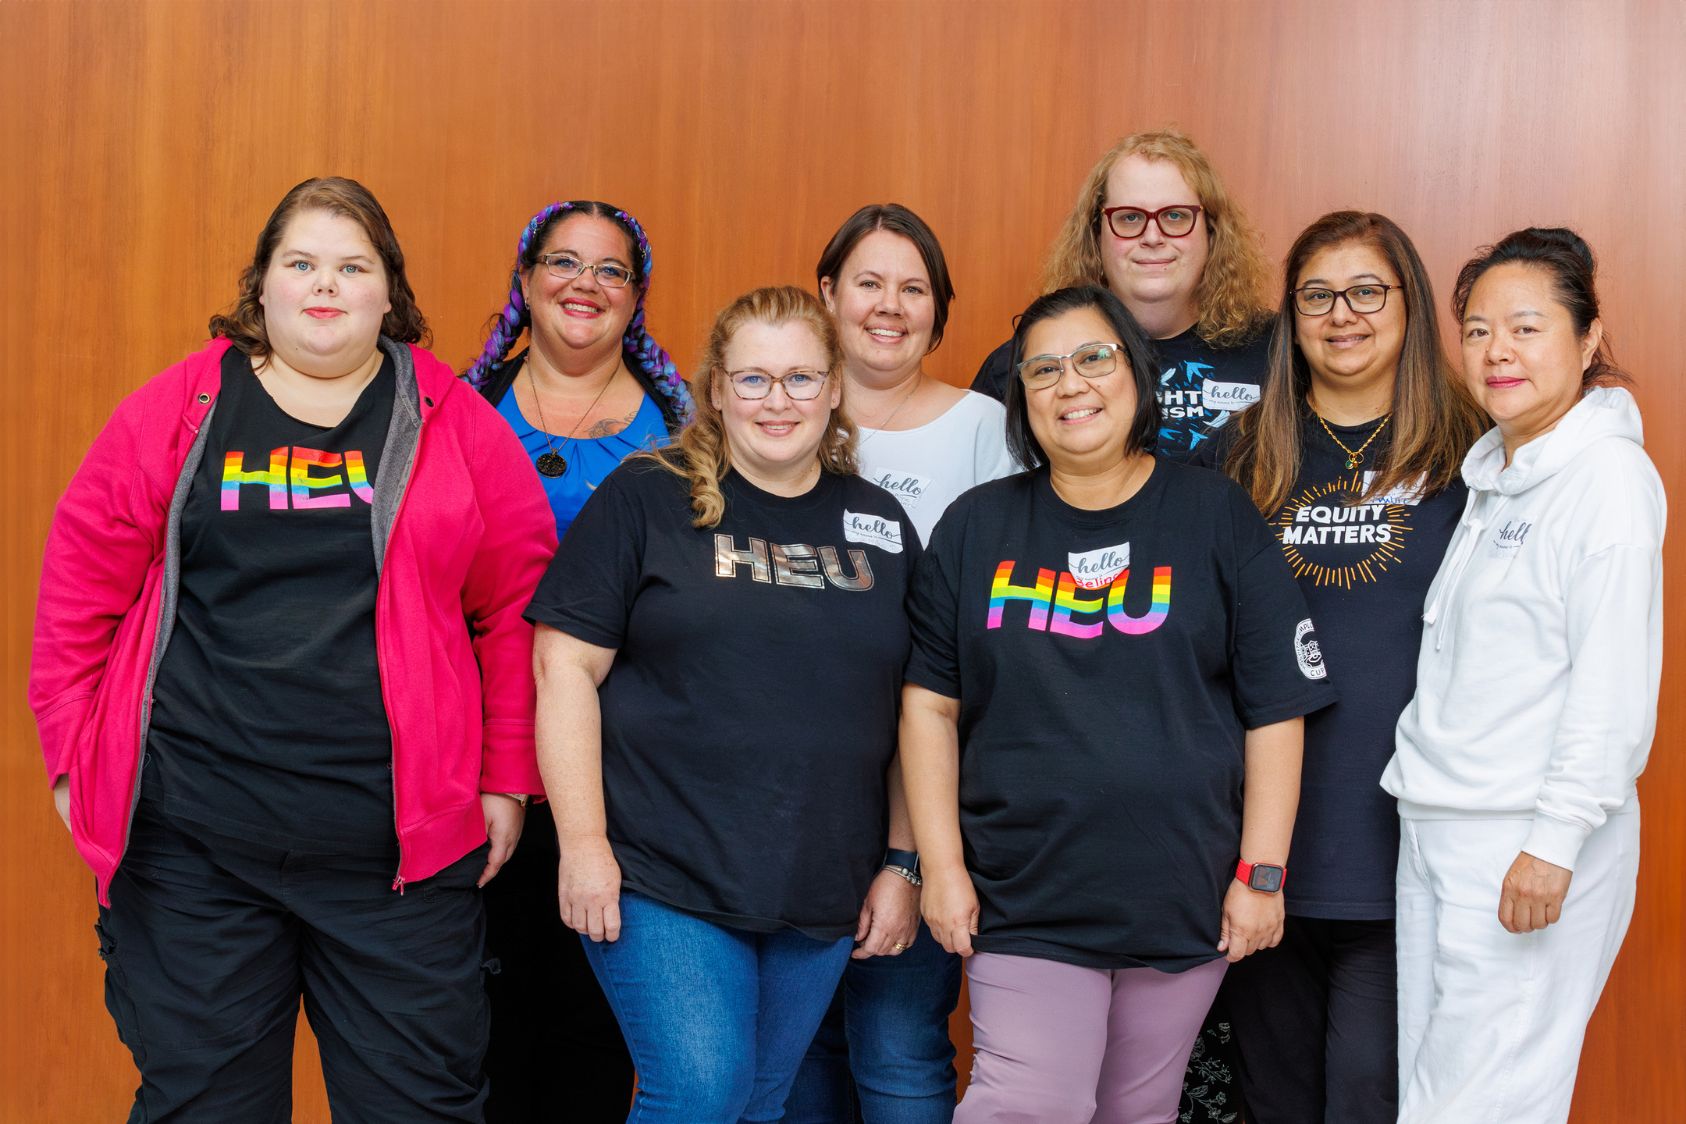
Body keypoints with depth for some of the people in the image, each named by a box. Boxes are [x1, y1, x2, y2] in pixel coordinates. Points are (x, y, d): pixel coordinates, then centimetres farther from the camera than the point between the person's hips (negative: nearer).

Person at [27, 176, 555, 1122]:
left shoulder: (460, 428, 5)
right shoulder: (174, 414, 5)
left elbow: (516, 612, 6)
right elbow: (82, 589, 6)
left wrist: (507, 778, 3)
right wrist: (76, 757, 3)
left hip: (402, 843, 0)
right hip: (192, 841, 0)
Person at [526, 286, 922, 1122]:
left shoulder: (880, 523, 8)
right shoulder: (646, 498, -3)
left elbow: (914, 710, 12)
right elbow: (565, 668, -6)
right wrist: (583, 842, -12)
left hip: (824, 895, 4)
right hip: (664, 880, -4)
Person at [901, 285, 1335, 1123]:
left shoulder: (1216, 517, 0)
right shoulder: (977, 527, 4)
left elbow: (1275, 712, -1)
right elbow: (930, 705, 4)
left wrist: (1261, 874, -4)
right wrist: (941, 865, -2)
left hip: (1180, 899, 0)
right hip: (1022, 898, 0)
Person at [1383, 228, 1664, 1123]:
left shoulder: (1609, 475, -12)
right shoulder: (1493, 472, 15)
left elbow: (1613, 681, -18)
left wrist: (1555, 841, -20)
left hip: (1530, 841, -9)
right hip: (1437, 830, 9)